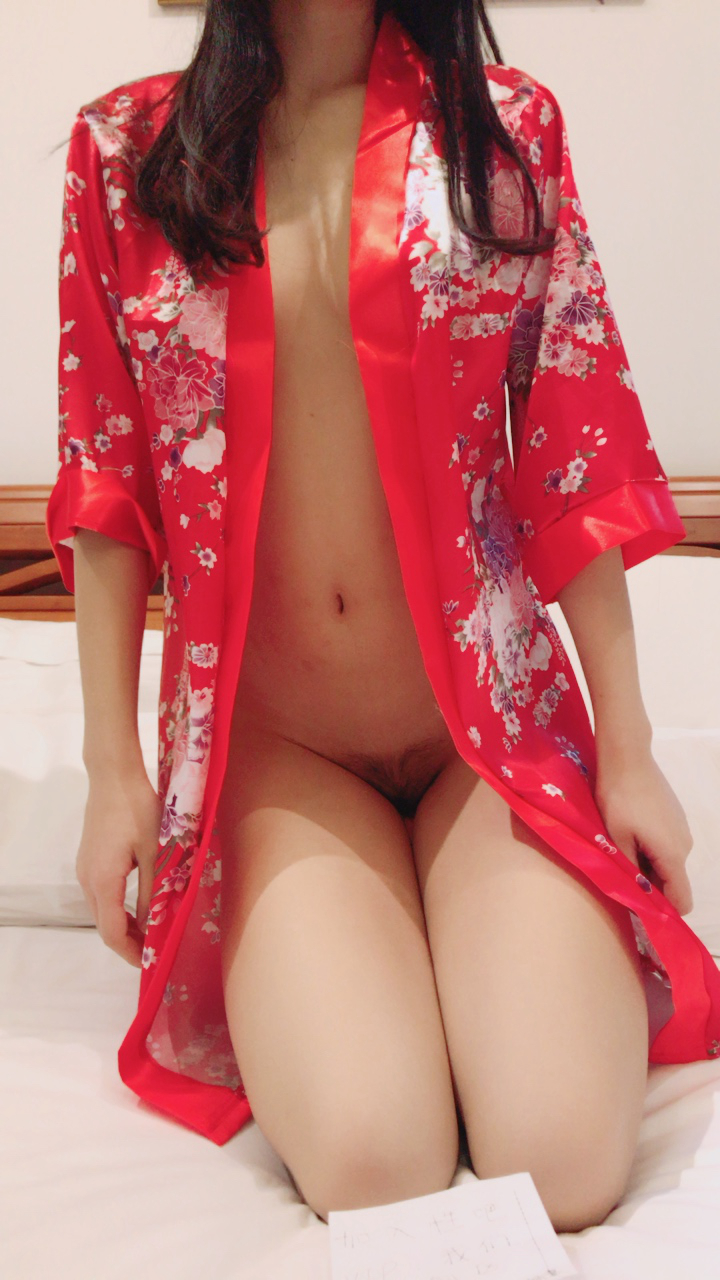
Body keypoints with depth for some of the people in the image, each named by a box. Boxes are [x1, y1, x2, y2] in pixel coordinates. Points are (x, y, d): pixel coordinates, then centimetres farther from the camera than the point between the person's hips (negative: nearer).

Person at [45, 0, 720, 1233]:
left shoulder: (505, 127, 4)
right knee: (372, 1164, -18)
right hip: (267, 740, 0)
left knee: (564, 1161, -14)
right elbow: (106, 483, 4)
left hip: (495, 720, 1)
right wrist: (112, 769, 1)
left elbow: (575, 455, 2)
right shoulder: (122, 150, 4)